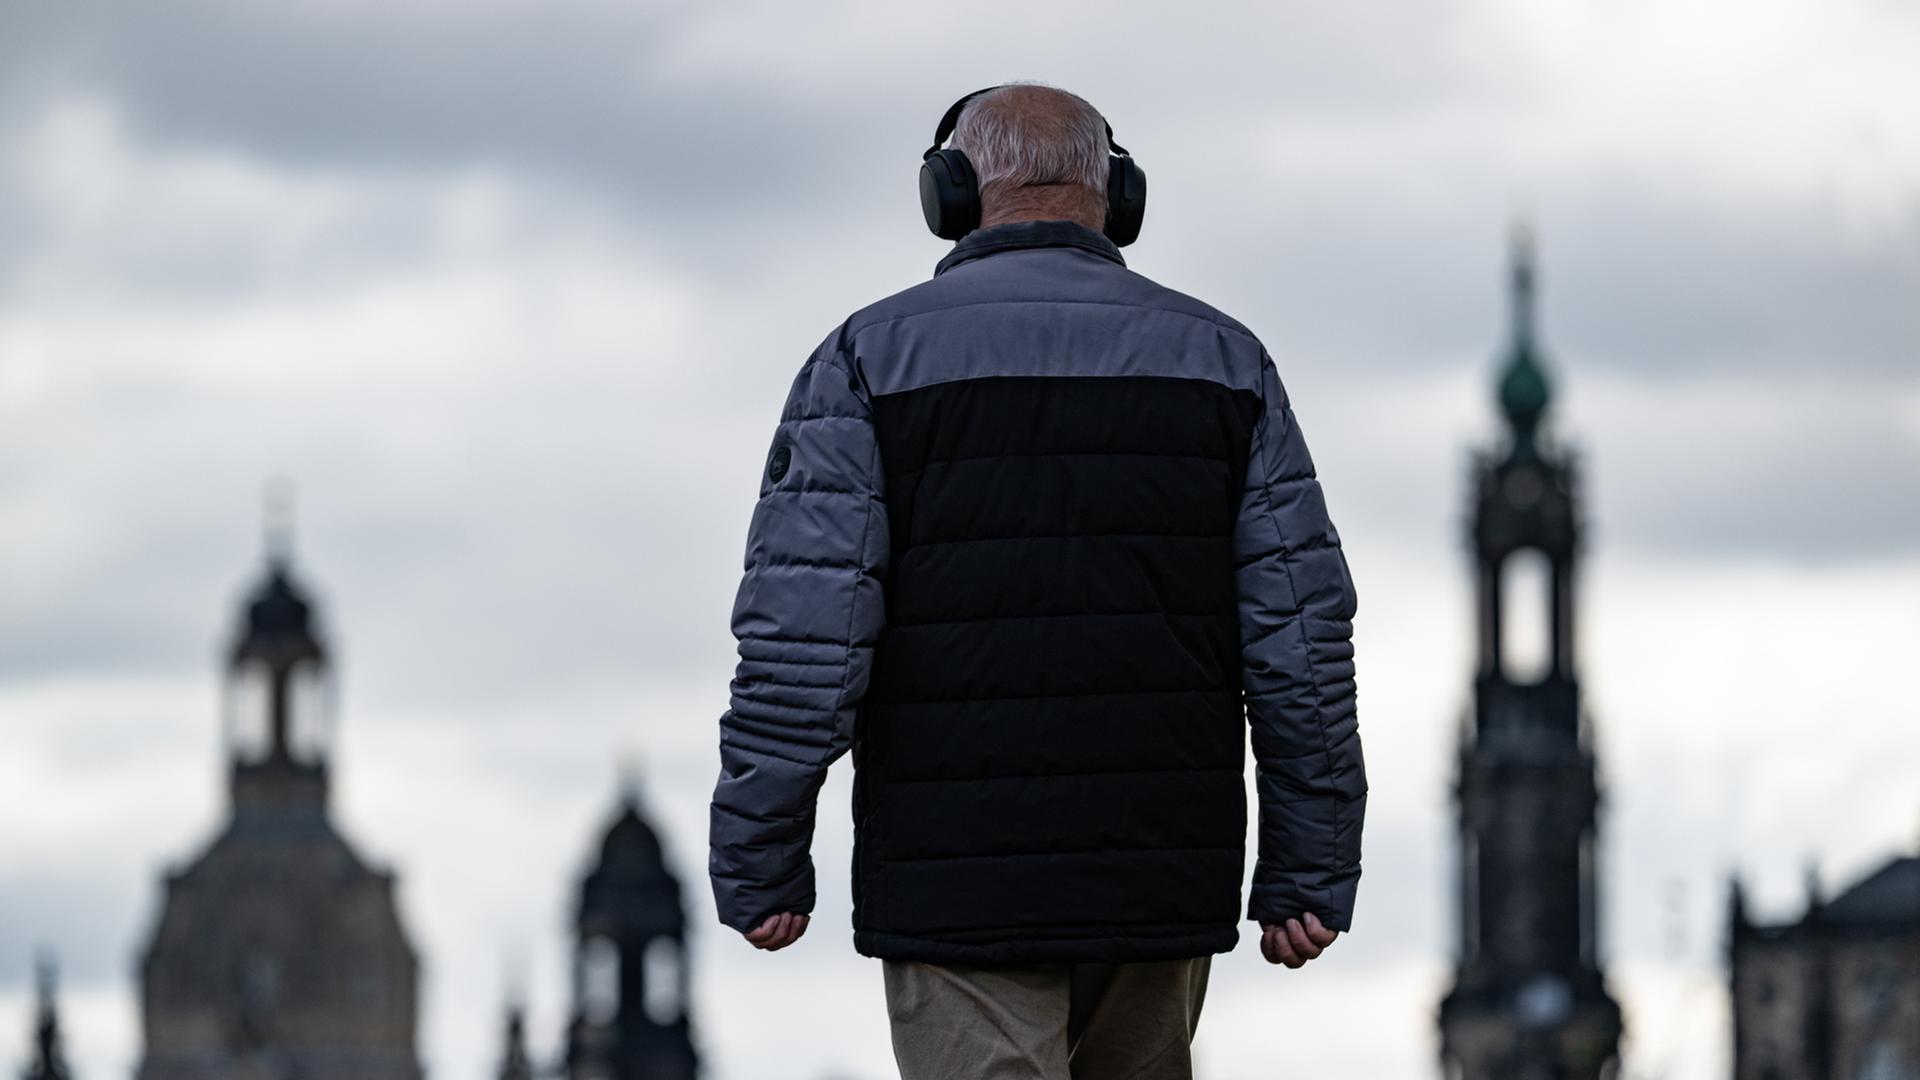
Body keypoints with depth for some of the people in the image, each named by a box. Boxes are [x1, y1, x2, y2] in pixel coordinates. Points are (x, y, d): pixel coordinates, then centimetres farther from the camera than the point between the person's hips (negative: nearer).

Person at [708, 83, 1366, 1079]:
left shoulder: (873, 357, -3)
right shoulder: (1219, 360, 6)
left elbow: (801, 640, -10)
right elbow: (1302, 635, 0)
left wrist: (759, 865, -2)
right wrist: (1310, 873, 3)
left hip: (958, 883, -3)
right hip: (1162, 877, 3)